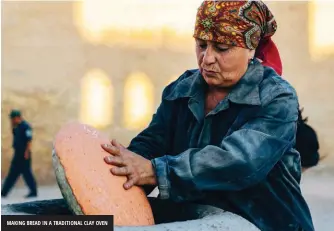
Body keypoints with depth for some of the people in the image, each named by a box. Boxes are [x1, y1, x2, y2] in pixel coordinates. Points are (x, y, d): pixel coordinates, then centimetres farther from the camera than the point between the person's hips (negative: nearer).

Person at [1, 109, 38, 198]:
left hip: (24, 154, -9)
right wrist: (13, 125, 7)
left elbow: (29, 140, -18)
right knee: (13, 173, 10)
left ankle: (33, 192, 4)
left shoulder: (26, 126, -14)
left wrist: (27, 152, -22)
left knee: (26, 172, -4)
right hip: (18, 153, 9)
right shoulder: (17, 127, 14)